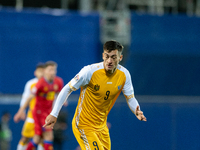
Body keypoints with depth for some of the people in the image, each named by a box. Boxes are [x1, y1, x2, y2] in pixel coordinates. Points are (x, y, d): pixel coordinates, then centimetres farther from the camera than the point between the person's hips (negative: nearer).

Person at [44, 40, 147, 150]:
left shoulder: (124, 74, -7)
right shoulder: (90, 71, -21)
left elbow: (130, 98, 4)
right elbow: (67, 89, -13)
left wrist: (136, 111, -19)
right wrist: (54, 114, -18)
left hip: (101, 126, 6)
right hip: (83, 124, -6)